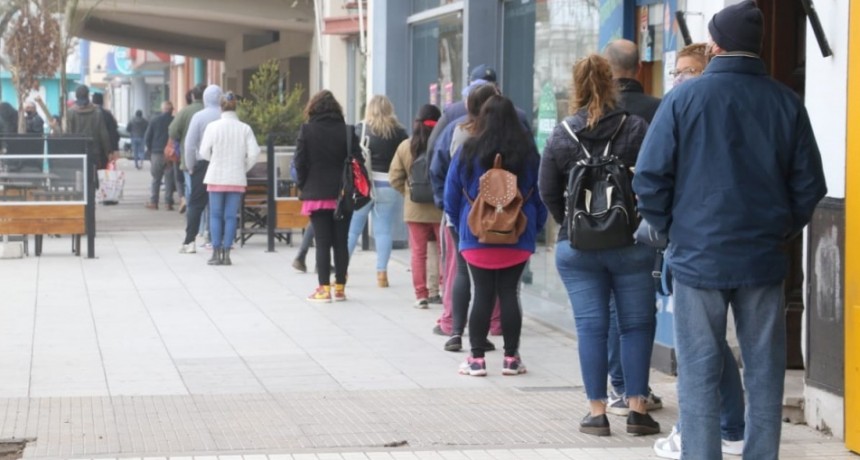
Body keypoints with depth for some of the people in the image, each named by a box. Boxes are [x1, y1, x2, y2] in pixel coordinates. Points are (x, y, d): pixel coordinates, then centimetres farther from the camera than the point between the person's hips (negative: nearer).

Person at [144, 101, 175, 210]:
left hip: (156, 153, 1)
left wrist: (150, 150, 12)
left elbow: (147, 138, 2)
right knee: (169, 179, 3)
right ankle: (168, 203, 0)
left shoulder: (155, 121, 1)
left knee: (155, 179, 9)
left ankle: (153, 202, 7)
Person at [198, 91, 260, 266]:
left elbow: (204, 152, -3)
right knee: (231, 216, 6)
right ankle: (226, 254, 5)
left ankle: (216, 253, 4)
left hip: (216, 177, -1)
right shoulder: (245, 128, -3)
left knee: (216, 215, 7)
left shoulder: (213, 126, -6)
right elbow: (253, 153, -6)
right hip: (237, 178, 1)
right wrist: (243, 167, 11)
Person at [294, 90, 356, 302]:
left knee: (322, 243, 1)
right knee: (341, 242, 7)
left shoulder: (307, 130, -4)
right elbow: (357, 160, -2)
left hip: (317, 195, -2)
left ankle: (324, 288, -1)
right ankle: (340, 287, 10)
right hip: (343, 196, 2)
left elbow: (300, 162, -5)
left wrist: (303, 186, 6)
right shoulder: (347, 131, 0)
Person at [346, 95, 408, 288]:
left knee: (352, 228, 8)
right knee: (384, 229, 5)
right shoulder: (399, 133, 0)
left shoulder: (360, 130, -2)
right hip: (389, 186, 1)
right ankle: (381, 273, 3)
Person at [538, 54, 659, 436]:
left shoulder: (560, 136, -1)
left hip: (578, 246, 1)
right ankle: (637, 406, 6)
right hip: (631, 243, -1)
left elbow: (548, 192, 2)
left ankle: (597, 410, 5)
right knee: (636, 324, 7)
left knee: (590, 326, 4)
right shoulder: (636, 129, -6)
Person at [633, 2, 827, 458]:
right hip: (763, 258, 2)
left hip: (698, 255, -2)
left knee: (699, 375, 4)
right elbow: (809, 185, 5)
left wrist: (672, 229, 8)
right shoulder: (786, 103, 1)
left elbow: (649, 179, -6)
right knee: (764, 373, 10)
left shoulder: (684, 98, -6)